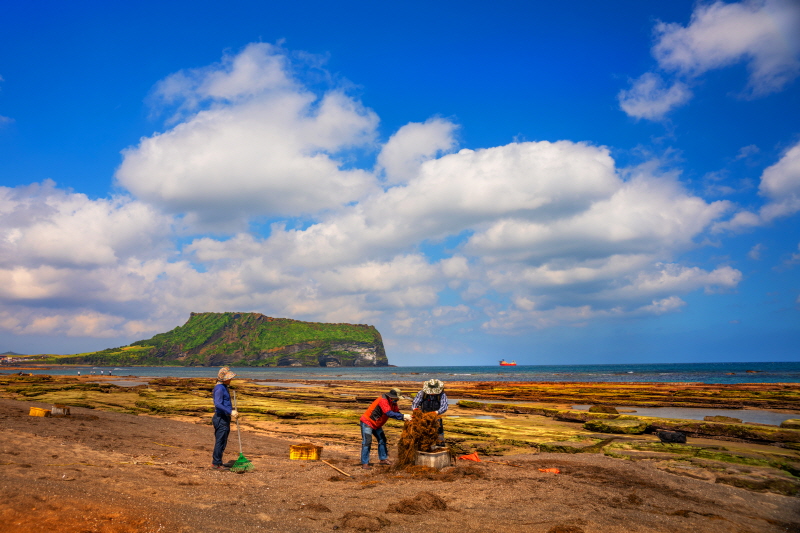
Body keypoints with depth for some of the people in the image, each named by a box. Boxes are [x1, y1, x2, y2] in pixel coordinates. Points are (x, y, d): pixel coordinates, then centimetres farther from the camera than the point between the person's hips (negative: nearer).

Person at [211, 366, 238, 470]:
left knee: (222, 442, 15)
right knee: (220, 441, -5)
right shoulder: (219, 388, -16)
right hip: (221, 418, -10)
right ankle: (216, 463, 2)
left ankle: (216, 461, 23)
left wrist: (232, 411, 26)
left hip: (225, 418, 10)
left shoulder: (224, 387, 16)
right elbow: (218, 404, -26)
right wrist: (230, 412, -30)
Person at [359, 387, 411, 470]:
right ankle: (364, 463, -10)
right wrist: (403, 416, -40)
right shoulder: (383, 400, -29)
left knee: (382, 440, 13)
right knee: (367, 442, -13)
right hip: (367, 422, -10)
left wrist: (404, 418, -21)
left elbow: (396, 412, 0)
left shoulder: (393, 402, 1)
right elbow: (389, 413, -38)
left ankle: (383, 459, 25)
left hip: (376, 424, 10)